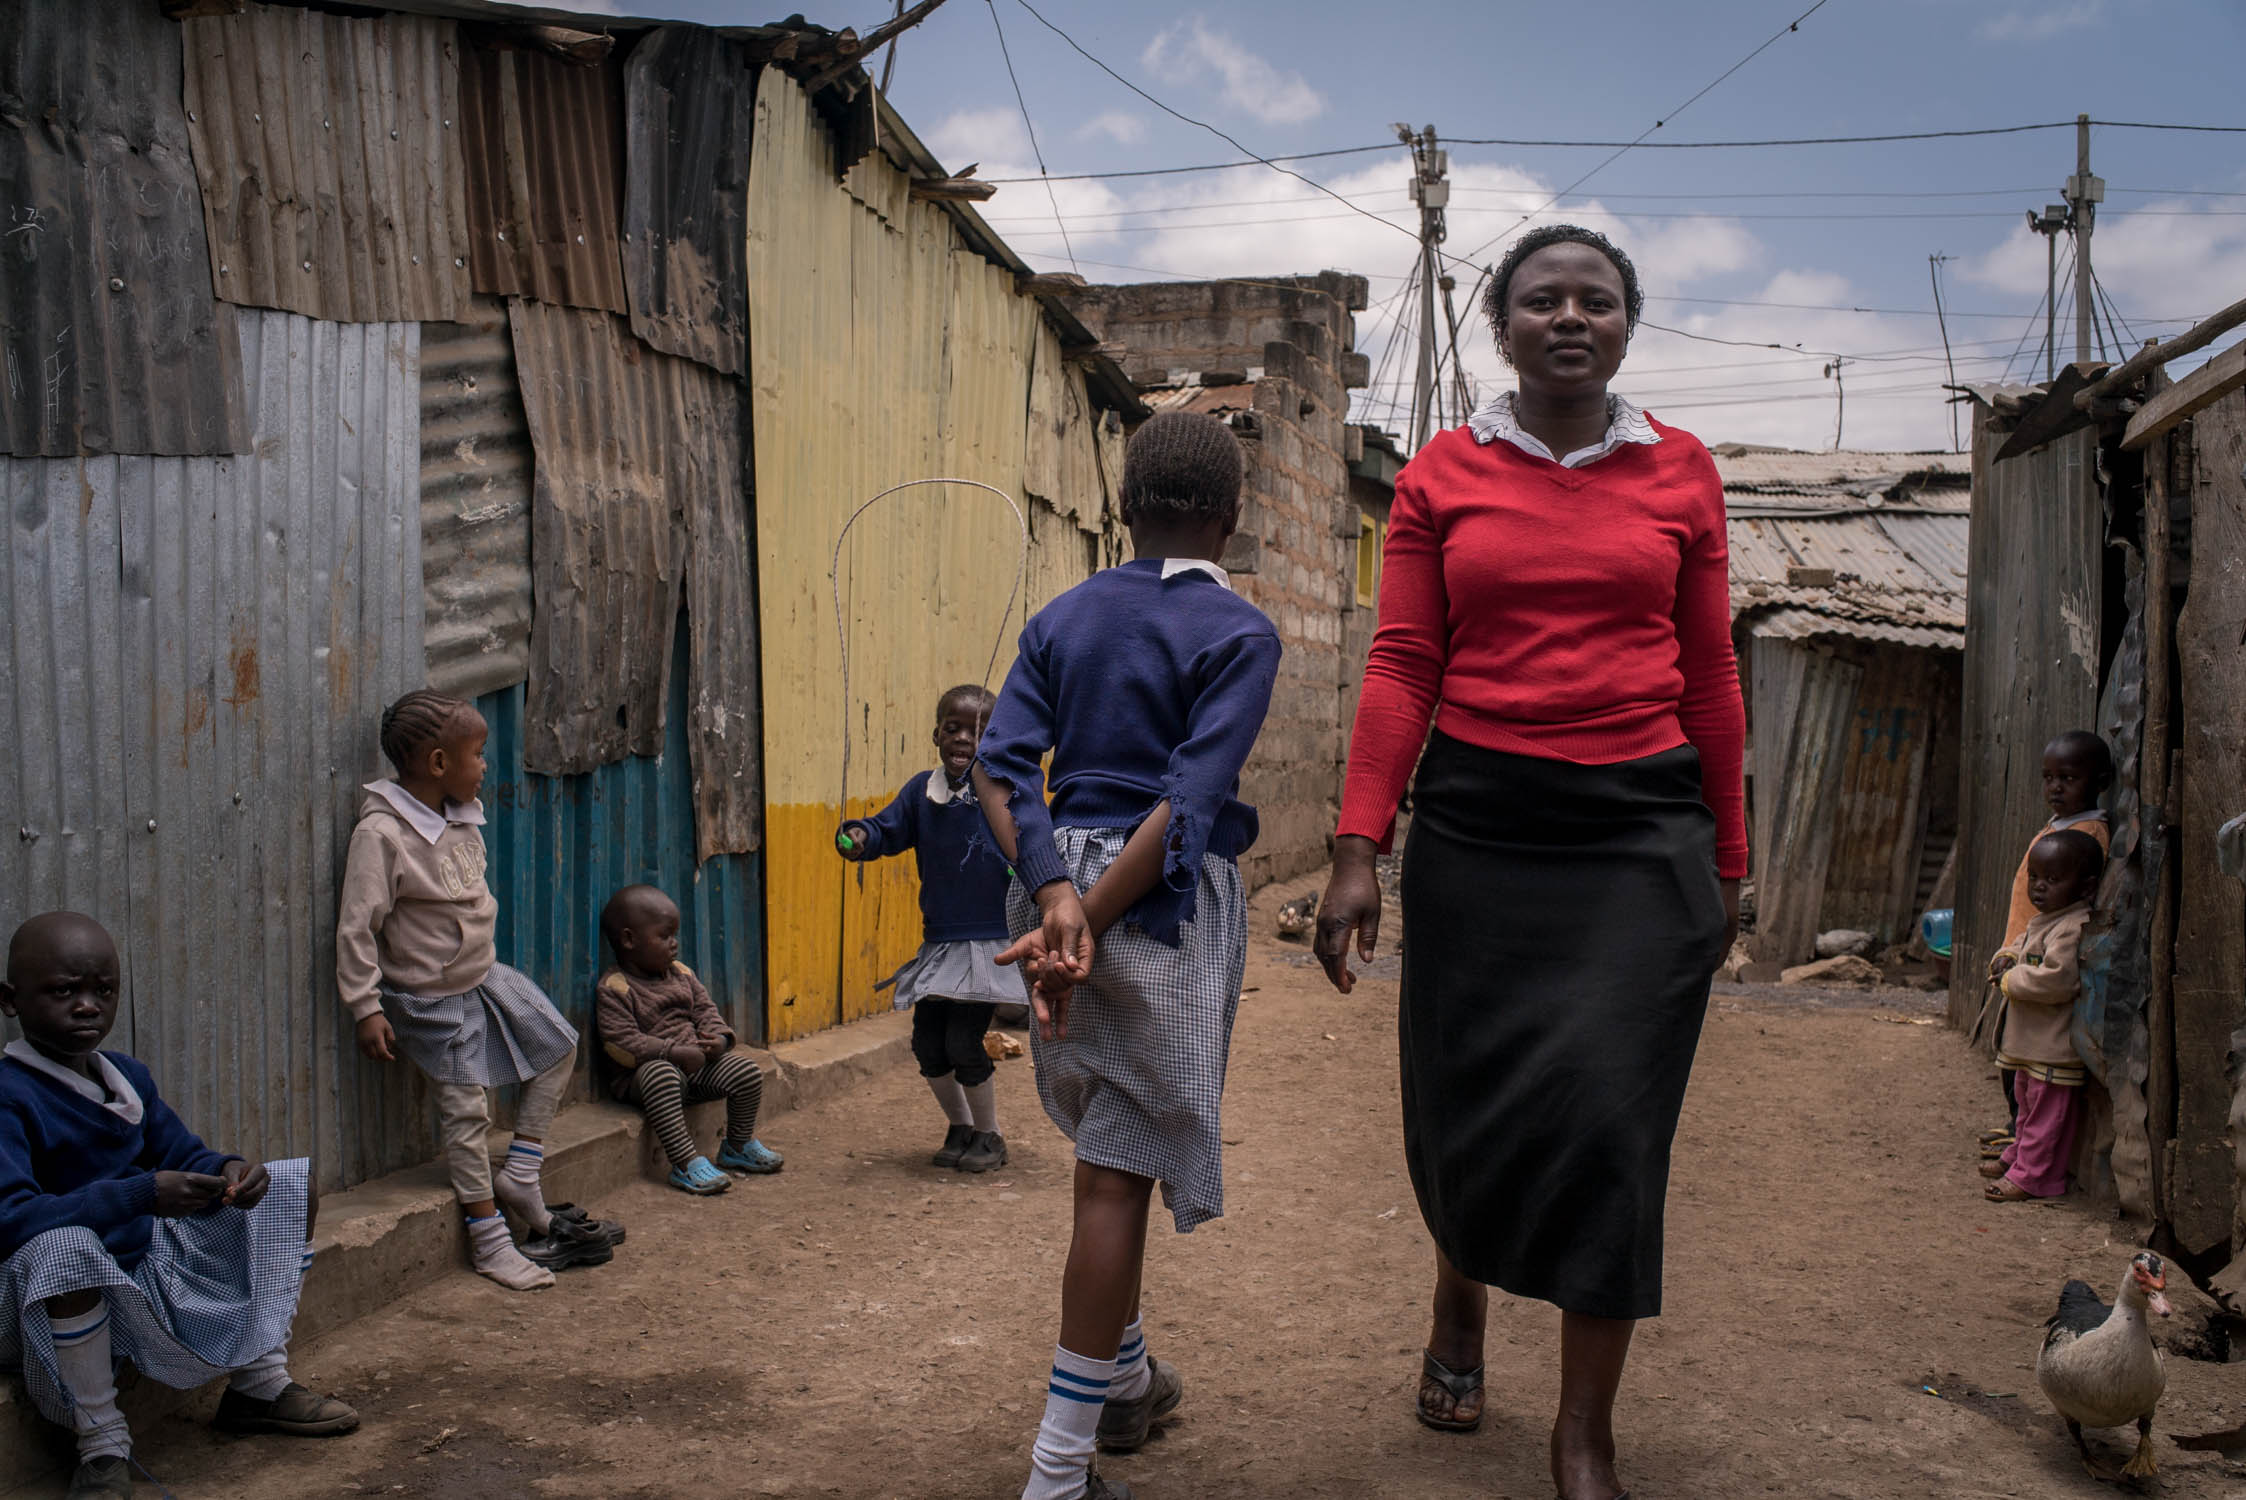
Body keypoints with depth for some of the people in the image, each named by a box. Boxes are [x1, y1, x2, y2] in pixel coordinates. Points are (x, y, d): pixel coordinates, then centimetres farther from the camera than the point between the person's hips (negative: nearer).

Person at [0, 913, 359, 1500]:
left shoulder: (130, 1076, 5)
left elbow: (182, 1154, 10)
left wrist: (225, 1169, -15)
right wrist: (141, 1195, -40)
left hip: (146, 1259, 8)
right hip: (66, 1295, -8)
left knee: (296, 1188, 9)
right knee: (62, 1245, -44)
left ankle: (259, 1383, 13)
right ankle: (102, 1446, -23)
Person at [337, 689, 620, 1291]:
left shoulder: (462, 819, 1)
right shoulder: (381, 834, -24)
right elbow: (356, 929, -22)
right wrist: (366, 1010, -21)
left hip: (485, 975, 8)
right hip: (430, 999, -8)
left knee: (558, 1046, 12)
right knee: (466, 1111, -2)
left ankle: (519, 1175, 20)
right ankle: (489, 1241, 10)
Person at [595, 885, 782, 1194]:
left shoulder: (681, 975, 12)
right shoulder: (613, 989, -11)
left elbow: (704, 1010, 15)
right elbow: (621, 1043, -20)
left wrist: (719, 1039, -10)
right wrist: (674, 1052, -27)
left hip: (699, 1064, 7)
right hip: (645, 1073, -7)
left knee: (746, 1070, -9)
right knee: (661, 1075, -40)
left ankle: (739, 1145, 14)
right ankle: (686, 1163, -37)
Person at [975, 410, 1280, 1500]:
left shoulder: (1063, 617, 10)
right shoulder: (1239, 634, -5)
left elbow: (1001, 763, -4)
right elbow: (1188, 804, -17)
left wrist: (1053, 891, -14)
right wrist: (1089, 926, -17)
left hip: (1064, 875, 6)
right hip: (1164, 901, -6)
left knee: (1112, 1149, 22)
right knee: (1121, 1171, -1)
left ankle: (1122, 1377, 40)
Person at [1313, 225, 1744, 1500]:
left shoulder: (1682, 473, 7)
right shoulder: (1442, 477, 5)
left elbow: (1709, 676, 9)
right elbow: (1402, 670, 1)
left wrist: (1727, 862, 10)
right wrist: (1360, 851, -8)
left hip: (1640, 831, 0)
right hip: (1478, 825, 0)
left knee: (1608, 1115, -3)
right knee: (1466, 1098, 7)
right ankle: (1461, 1302, 40)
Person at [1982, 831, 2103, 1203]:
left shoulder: (2073, 929, -22)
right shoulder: (2040, 923, 11)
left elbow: (2056, 980, -31)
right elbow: (2019, 946, 26)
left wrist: (2010, 981, -18)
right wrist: (2004, 960, 2)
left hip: (2055, 1048, -11)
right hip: (2030, 1045, 11)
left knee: (2048, 1111, -1)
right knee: (2029, 1101, 24)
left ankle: (2032, 1175, 4)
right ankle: (2020, 1156, 38)